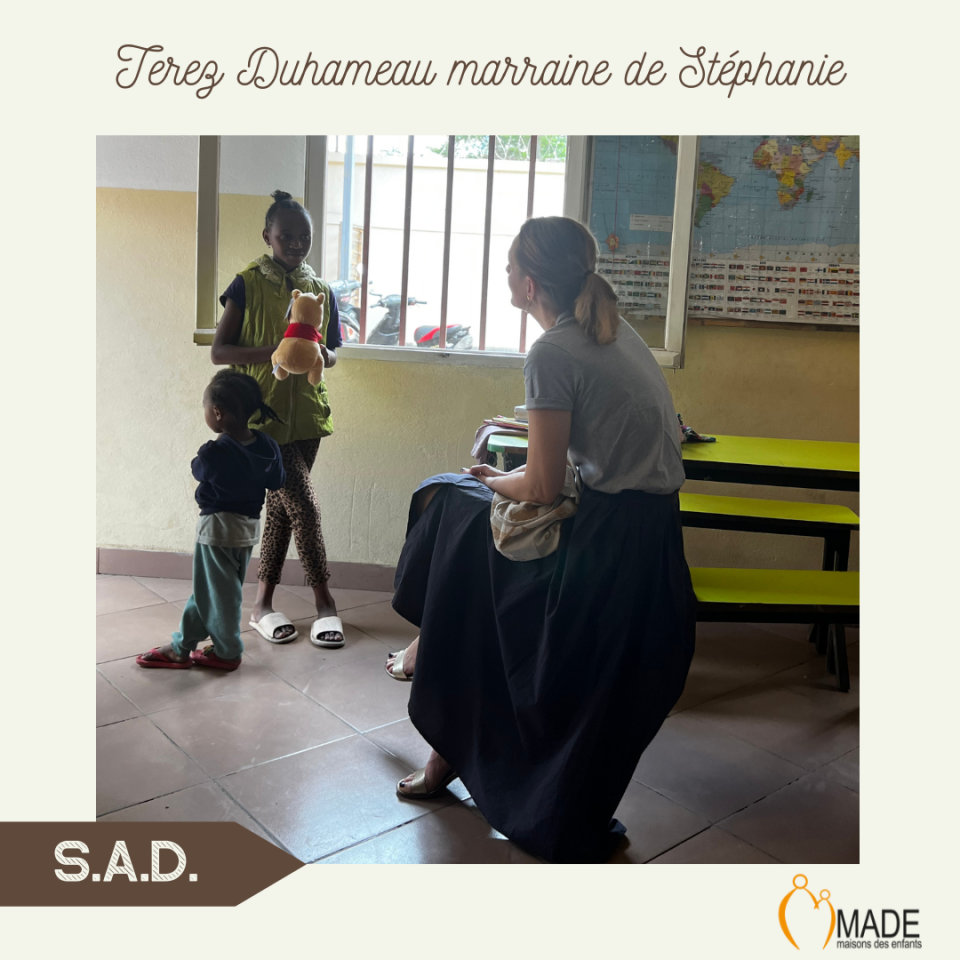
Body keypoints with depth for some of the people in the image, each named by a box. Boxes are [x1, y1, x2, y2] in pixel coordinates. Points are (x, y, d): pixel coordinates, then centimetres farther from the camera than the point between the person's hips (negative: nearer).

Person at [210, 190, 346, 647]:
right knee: (303, 503, -10)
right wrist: (270, 351, -23)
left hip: (305, 413, 5)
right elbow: (218, 350, -6)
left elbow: (332, 353, 17)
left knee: (281, 505, 9)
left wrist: (323, 355, -8)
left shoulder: (321, 292, 10)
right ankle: (323, 601, 4)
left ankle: (263, 602, 20)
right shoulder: (247, 284, -3)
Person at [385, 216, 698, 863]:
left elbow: (543, 488, -18)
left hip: (611, 539, -8)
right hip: (651, 535, 9)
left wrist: (491, 479, 4)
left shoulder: (553, 353, -18)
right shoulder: (612, 329, 10)